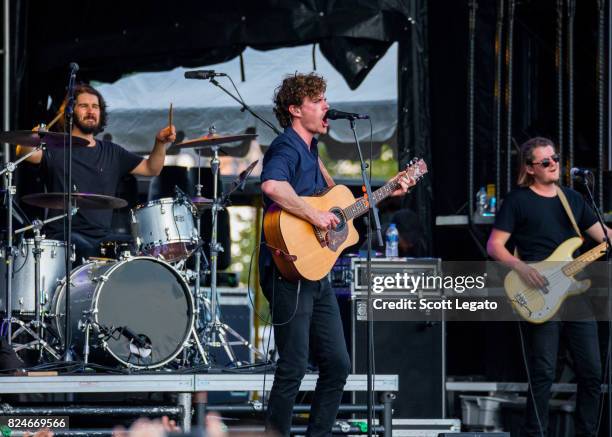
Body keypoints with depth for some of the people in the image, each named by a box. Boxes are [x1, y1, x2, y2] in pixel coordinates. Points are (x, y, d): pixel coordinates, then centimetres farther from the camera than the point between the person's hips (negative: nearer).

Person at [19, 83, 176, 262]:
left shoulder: (111, 152, 18)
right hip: (64, 234, -5)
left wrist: (160, 143, -4)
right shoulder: (57, 148, 1)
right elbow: (26, 153, -19)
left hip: (103, 235, 5)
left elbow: (151, 169, 16)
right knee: (86, 250, -34)